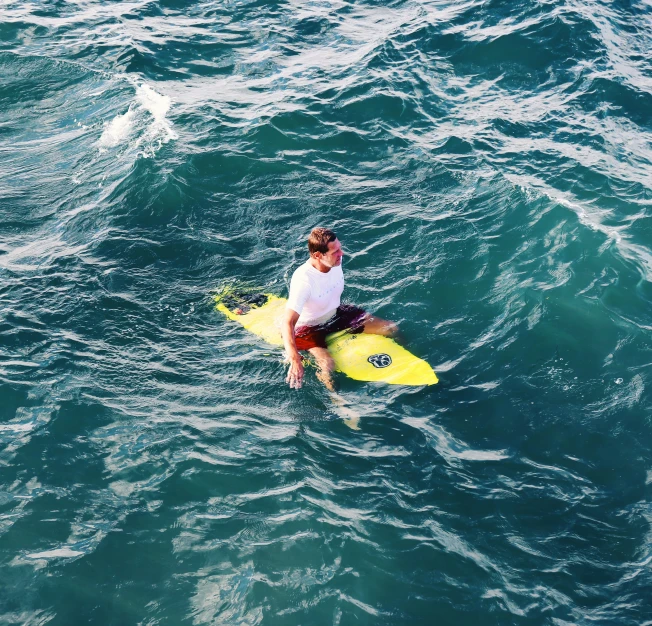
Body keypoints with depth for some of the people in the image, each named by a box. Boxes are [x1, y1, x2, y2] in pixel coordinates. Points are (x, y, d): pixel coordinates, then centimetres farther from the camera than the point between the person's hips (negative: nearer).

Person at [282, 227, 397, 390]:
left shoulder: (336, 260, -16)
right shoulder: (303, 279, -37)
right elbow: (288, 323, -43)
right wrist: (294, 360, -54)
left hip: (336, 314, 7)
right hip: (309, 328, -6)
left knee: (390, 328, 2)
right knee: (327, 366, -32)